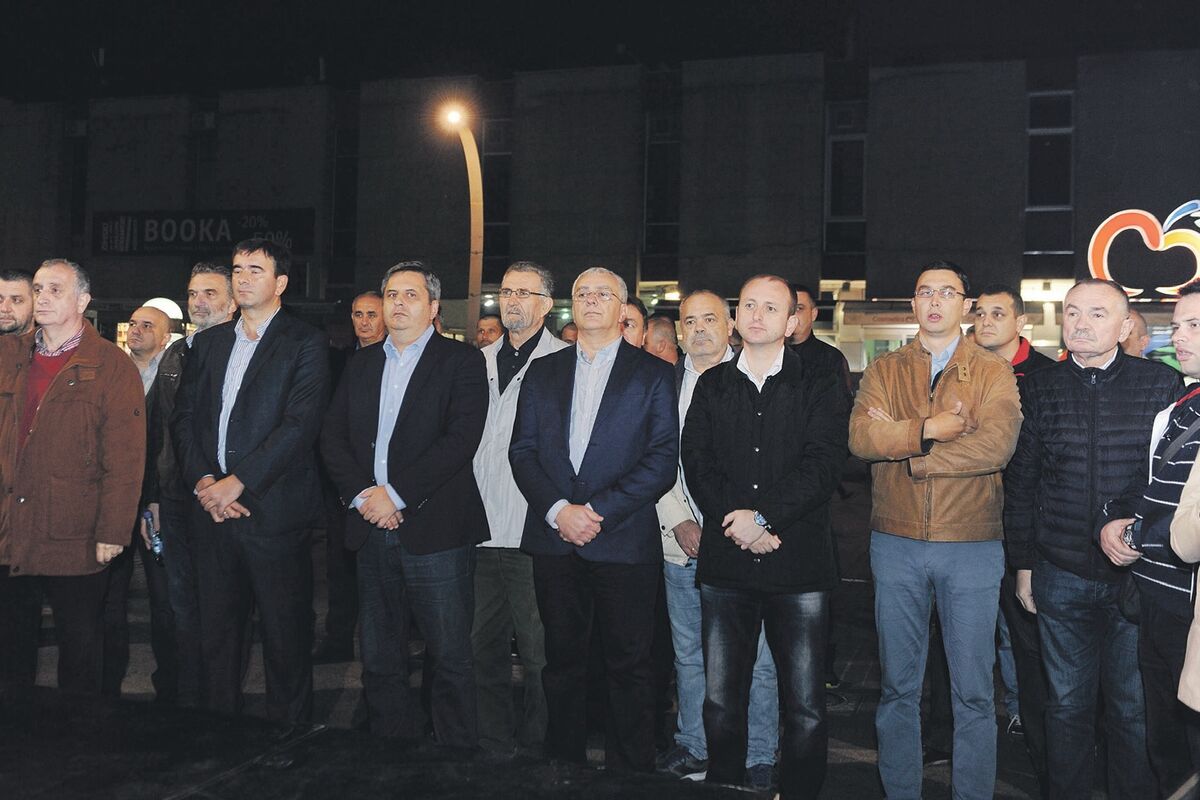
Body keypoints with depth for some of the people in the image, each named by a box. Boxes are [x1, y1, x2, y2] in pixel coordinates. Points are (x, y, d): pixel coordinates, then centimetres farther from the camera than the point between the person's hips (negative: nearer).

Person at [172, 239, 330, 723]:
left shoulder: (304, 343, -1)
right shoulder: (208, 343, 16)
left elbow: (301, 424, -12)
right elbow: (184, 418, 12)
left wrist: (237, 482, -15)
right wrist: (203, 481, -5)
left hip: (273, 510, -5)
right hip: (212, 508, 5)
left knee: (285, 635, 2)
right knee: (217, 630, 12)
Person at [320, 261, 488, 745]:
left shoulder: (461, 362, -1)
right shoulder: (361, 365, 16)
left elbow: (461, 439, -13)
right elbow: (332, 437, 10)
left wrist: (395, 494, -16)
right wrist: (361, 495, -6)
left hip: (435, 529, -5)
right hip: (373, 527, 5)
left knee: (449, 658, -1)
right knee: (379, 659, 12)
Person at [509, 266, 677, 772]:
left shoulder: (653, 374, 3)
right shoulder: (543, 372, 13)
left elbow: (663, 459, -5)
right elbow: (522, 450, 7)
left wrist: (599, 510, -13)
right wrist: (558, 510, -9)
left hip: (624, 540, -3)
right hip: (554, 540, 3)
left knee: (629, 666, 3)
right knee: (562, 660, 11)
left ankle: (630, 771, 16)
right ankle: (563, 765, 24)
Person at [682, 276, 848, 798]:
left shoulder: (820, 388, 5)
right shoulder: (711, 386, 13)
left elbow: (822, 465, -7)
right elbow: (696, 462, 3)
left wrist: (764, 515, -15)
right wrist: (736, 521, -11)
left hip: (800, 563, -2)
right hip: (724, 563, 2)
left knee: (805, 708, 1)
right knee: (720, 701, 6)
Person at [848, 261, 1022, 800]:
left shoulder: (993, 373, 2)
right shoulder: (884, 370, 7)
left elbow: (997, 446, -16)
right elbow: (861, 438, -9)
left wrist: (901, 445, -13)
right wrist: (929, 430, -16)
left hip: (972, 547, -1)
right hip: (896, 546, 2)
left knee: (974, 692, 6)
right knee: (898, 686, 12)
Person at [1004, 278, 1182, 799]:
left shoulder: (1162, 384, -2)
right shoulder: (1039, 389, 3)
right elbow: (1020, 484, 6)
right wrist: (1023, 565, 5)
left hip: (1138, 576, -1)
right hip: (1060, 576, 1)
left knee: (1134, 709, 10)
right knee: (1067, 704, 13)